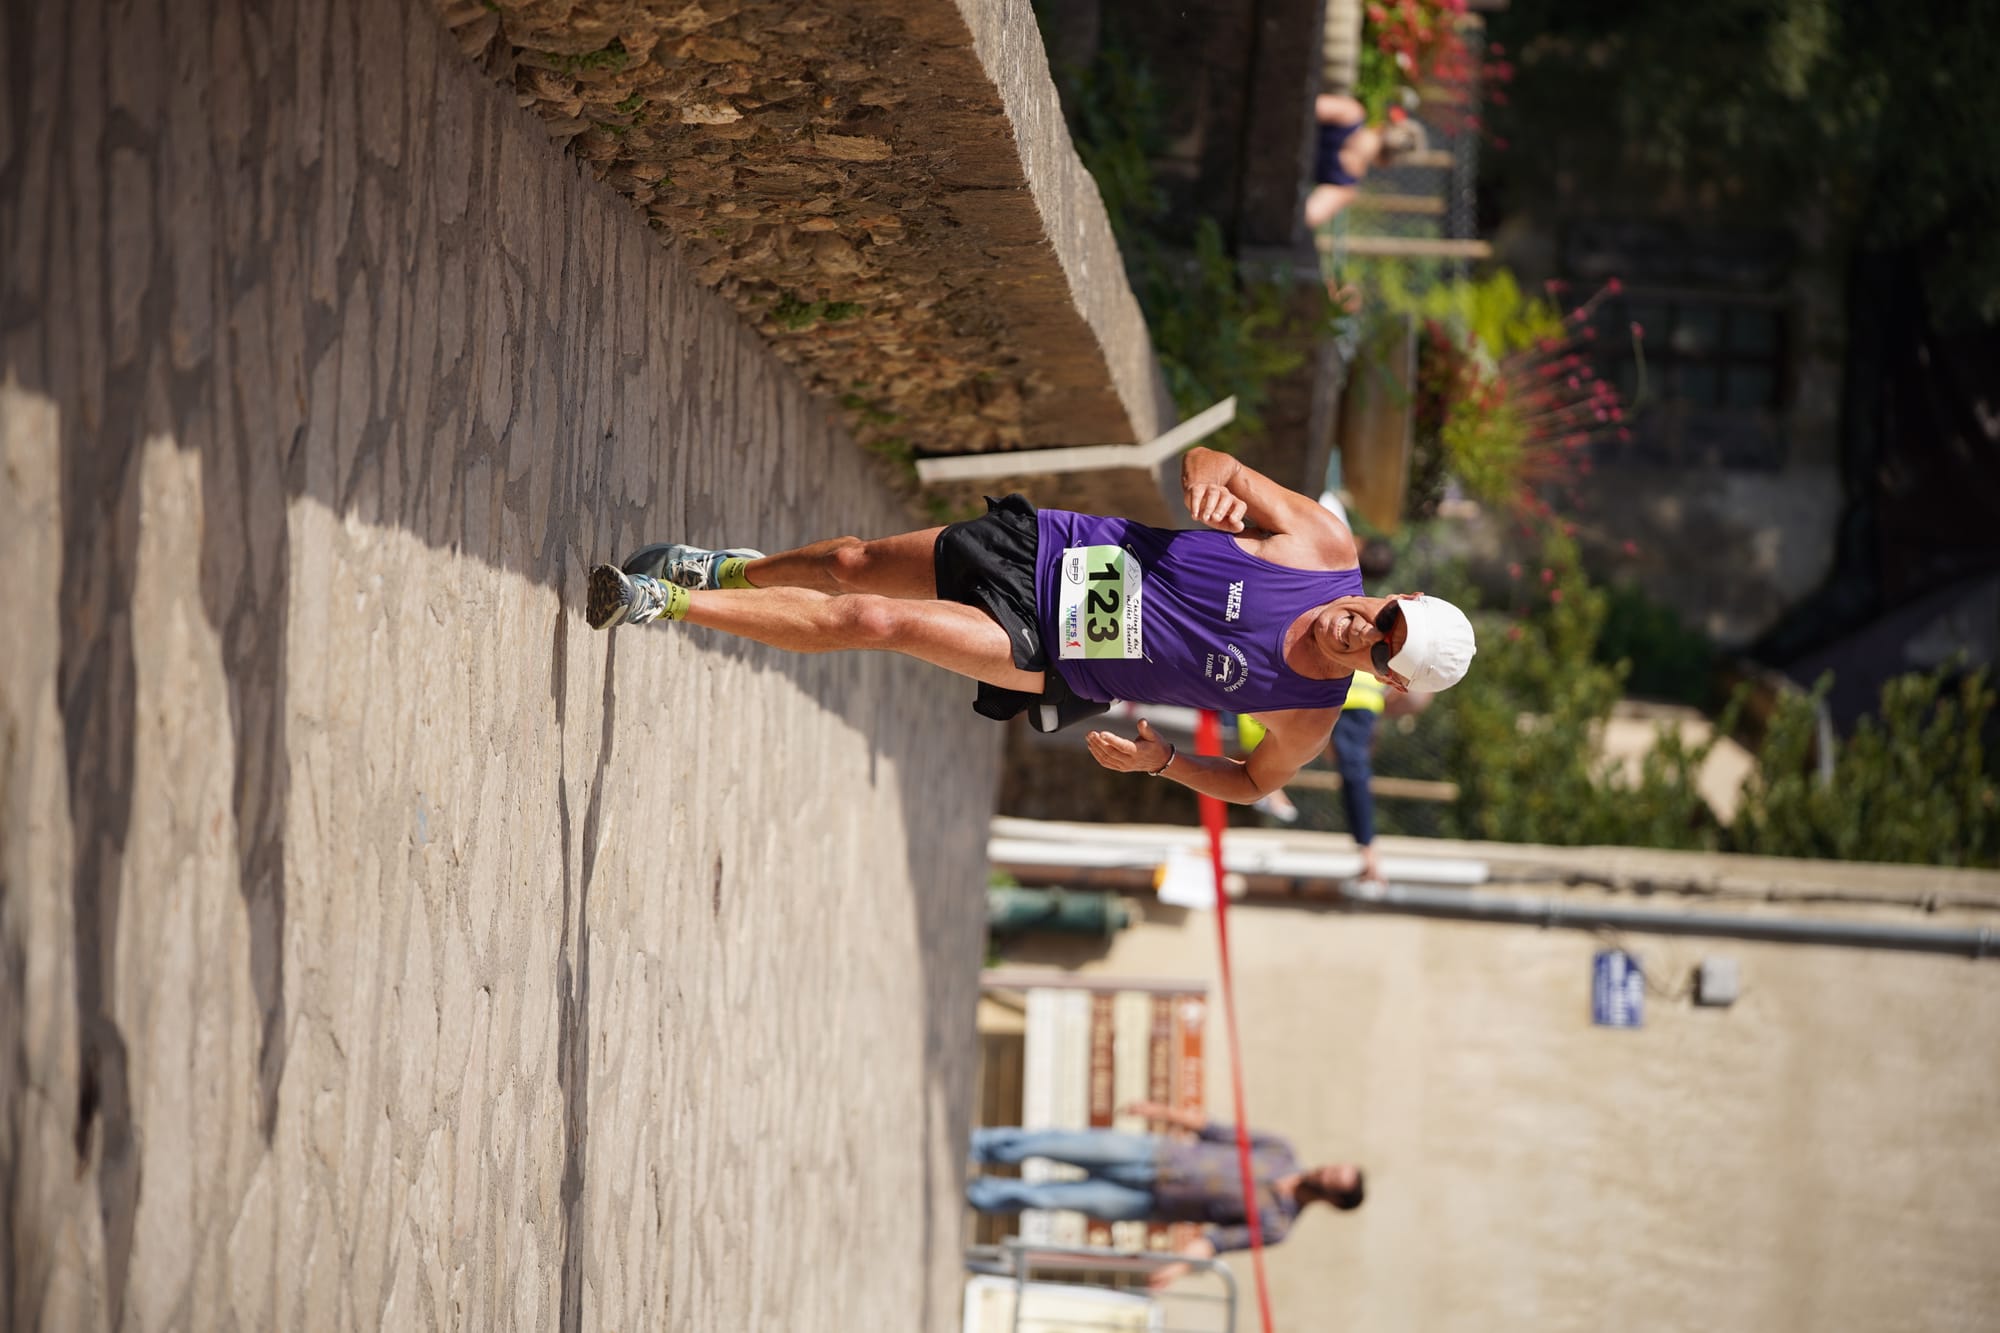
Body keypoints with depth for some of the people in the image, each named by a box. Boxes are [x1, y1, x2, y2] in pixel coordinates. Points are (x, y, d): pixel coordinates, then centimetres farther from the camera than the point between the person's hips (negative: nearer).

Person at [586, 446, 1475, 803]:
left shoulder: (1308, 720, -15)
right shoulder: (1325, 545, -11)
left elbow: (1254, 780, 4)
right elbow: (1211, 467, -2)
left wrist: (1161, 761, -9)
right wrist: (1210, 481, -25)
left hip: (1051, 657, -3)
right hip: (1047, 550, 3)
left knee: (872, 622, -15)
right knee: (850, 565, 2)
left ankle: (666, 602, -1)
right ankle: (729, 570, 36)